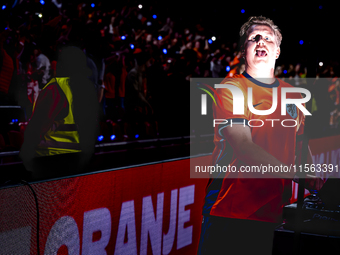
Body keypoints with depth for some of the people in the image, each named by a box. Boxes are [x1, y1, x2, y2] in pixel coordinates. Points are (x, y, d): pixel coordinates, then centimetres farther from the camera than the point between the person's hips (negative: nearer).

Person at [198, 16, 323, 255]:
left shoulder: (292, 95, 13)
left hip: (273, 212, 5)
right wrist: (292, 173, -23)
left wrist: (311, 177, -1)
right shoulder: (231, 87, -4)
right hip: (229, 209, -4)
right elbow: (244, 147, -15)